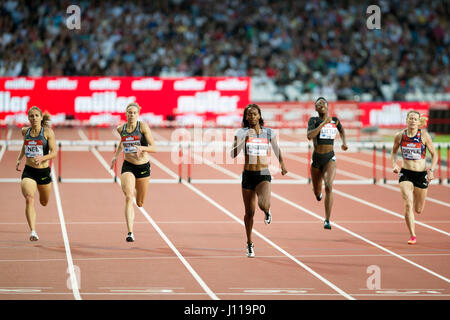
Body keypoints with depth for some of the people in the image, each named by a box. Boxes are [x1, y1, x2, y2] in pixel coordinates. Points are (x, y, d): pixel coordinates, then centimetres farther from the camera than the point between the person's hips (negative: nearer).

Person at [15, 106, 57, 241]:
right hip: (28, 171, 1)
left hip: (43, 171, -1)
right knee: (29, 199, -23)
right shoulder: (25, 131, 2)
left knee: (44, 202, 18)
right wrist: (19, 158, 11)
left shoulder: (48, 132, -8)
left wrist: (42, 158, -28)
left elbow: (54, 153, -10)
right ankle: (33, 231, -28)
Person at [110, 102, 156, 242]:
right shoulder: (121, 128, -1)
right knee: (128, 198, -21)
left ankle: (135, 190, 53)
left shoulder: (143, 126, -11)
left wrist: (141, 148, -31)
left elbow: (153, 148, -13)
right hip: (128, 166, 1)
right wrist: (116, 155, 17)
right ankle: (130, 232, -23)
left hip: (143, 167, -1)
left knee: (140, 203, 14)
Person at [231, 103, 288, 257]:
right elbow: (233, 154, -10)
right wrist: (244, 139, -18)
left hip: (264, 175, -1)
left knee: (263, 204, -27)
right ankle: (250, 244, 26)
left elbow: (276, 149, 17)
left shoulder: (269, 133, 1)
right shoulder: (242, 133, -1)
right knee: (249, 212, 7)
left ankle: (267, 212, 13)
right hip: (248, 175, 1)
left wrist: (282, 164, 23)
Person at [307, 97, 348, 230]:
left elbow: (342, 130, 29)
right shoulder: (313, 120, -3)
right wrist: (323, 123, -22)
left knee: (329, 187, -24)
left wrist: (344, 142, 14)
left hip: (330, 158, 0)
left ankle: (327, 220, -22)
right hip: (316, 158, 0)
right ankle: (318, 193, 58)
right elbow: (309, 136, -22)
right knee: (317, 191, 16)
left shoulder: (335, 120, 5)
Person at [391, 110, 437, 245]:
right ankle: (412, 235, -8)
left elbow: (434, 155, 1)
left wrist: (431, 170, -12)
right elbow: (394, 152, 14)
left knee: (418, 210, 8)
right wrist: (394, 164, -4)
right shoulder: (400, 136, -3)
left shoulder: (424, 136, -7)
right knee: (408, 205, -18)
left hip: (421, 174, 0)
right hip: (405, 173, 0)